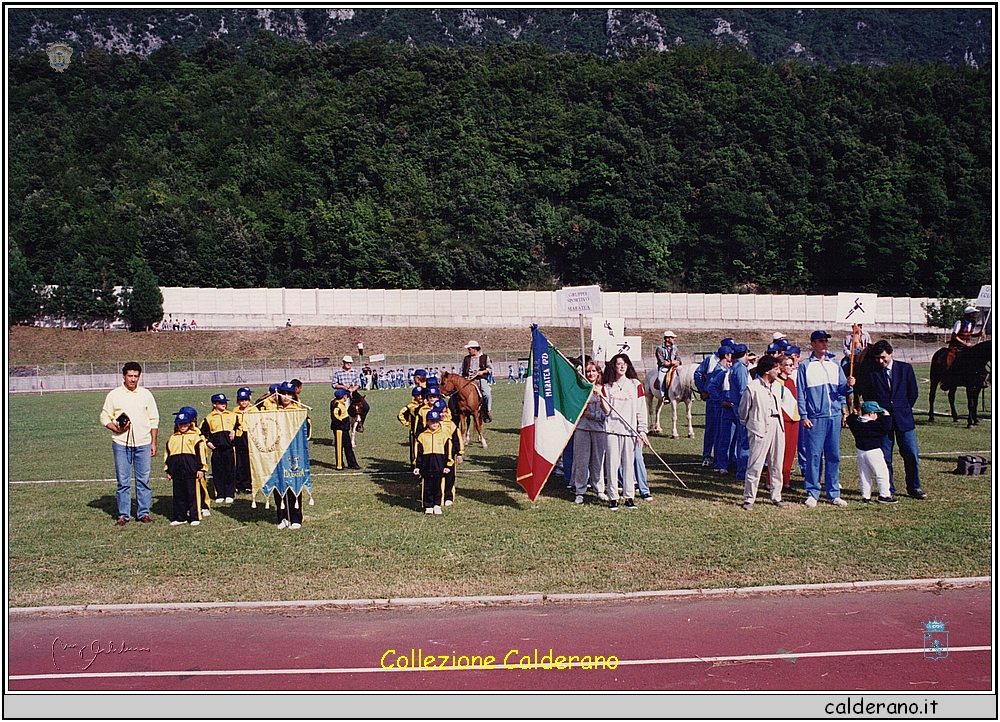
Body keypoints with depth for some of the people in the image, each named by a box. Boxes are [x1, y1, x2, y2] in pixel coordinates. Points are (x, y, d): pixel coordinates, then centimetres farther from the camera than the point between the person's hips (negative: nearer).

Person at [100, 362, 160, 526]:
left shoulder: (146, 394, 8)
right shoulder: (114, 395, 3)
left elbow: (154, 420, 12)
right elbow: (104, 417, 7)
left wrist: (153, 443, 8)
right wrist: (117, 429, -12)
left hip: (143, 444, 1)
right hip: (121, 444, -1)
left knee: (144, 480, 4)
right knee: (123, 481, 2)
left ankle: (144, 513, 13)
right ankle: (123, 515, 11)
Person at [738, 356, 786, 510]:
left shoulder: (777, 386, 12)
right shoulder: (752, 387, -9)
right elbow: (743, 411, 1)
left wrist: (780, 423, 17)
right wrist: (748, 425, 11)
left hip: (777, 426, 7)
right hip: (760, 428, -7)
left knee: (776, 464, 11)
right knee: (755, 465, -5)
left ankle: (776, 496, 21)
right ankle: (749, 498, 2)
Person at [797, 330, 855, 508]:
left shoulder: (835, 365, 13)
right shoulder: (805, 366, 1)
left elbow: (842, 390, 8)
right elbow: (800, 393, -1)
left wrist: (848, 385, -15)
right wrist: (803, 416, -9)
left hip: (834, 417, 4)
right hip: (815, 418, -4)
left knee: (834, 456, 6)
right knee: (814, 456, -3)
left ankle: (833, 494, 13)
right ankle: (812, 493, 6)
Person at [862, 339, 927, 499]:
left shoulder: (905, 368, 3)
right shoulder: (871, 372, -1)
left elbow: (913, 393, 9)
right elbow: (866, 395, 7)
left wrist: (904, 409, 13)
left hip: (903, 419, 1)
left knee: (911, 454, 2)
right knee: (884, 457, 2)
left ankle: (914, 488, 16)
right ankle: (888, 489, 14)